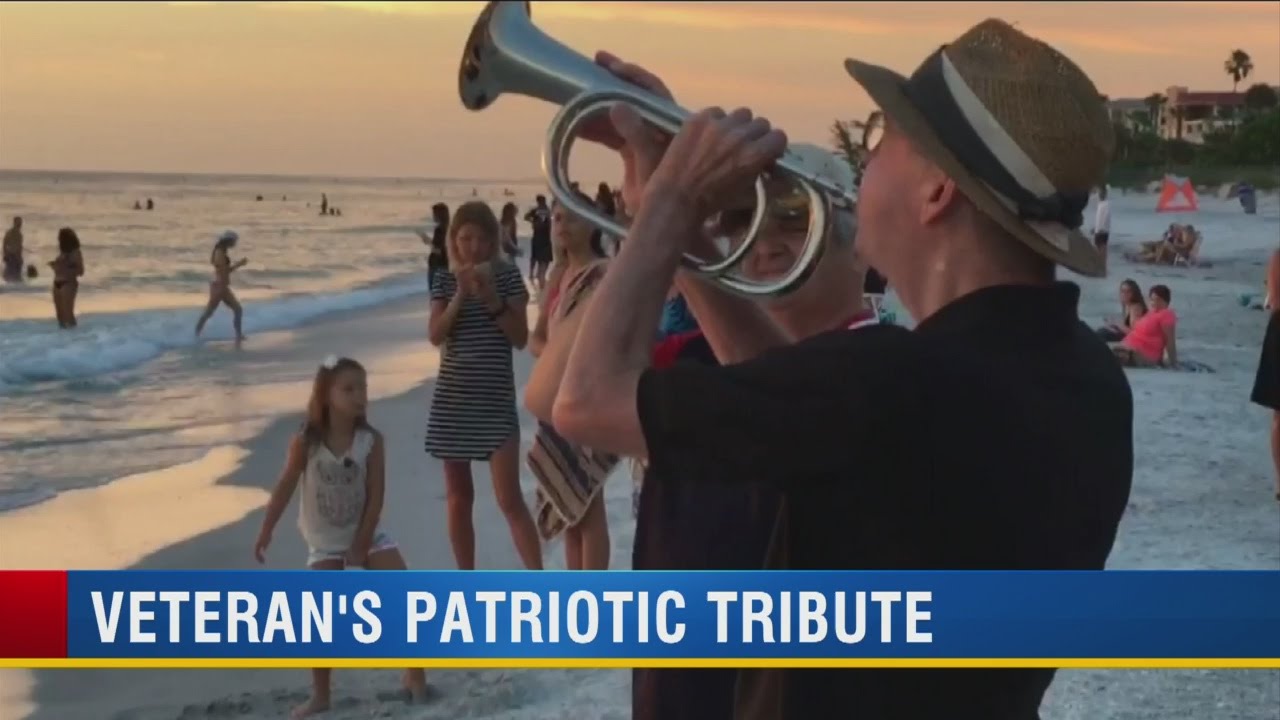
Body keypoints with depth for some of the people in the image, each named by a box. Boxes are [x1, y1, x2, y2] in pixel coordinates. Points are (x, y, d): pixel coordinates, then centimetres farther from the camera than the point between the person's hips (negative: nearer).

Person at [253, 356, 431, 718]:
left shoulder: (371, 440, -13)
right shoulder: (306, 442, -16)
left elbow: (376, 497, -13)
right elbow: (285, 488, -12)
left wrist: (361, 544, -15)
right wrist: (265, 533, -15)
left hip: (367, 534, 1)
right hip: (325, 542, -1)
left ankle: (414, 674, 4)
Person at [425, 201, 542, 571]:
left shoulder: (507, 276, -1)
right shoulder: (444, 281, 5)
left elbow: (521, 338, -5)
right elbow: (435, 335, -6)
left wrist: (492, 299, -17)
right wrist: (460, 294, -16)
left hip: (495, 400, -3)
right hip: (452, 399, 3)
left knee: (509, 499, -9)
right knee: (457, 498, 9)